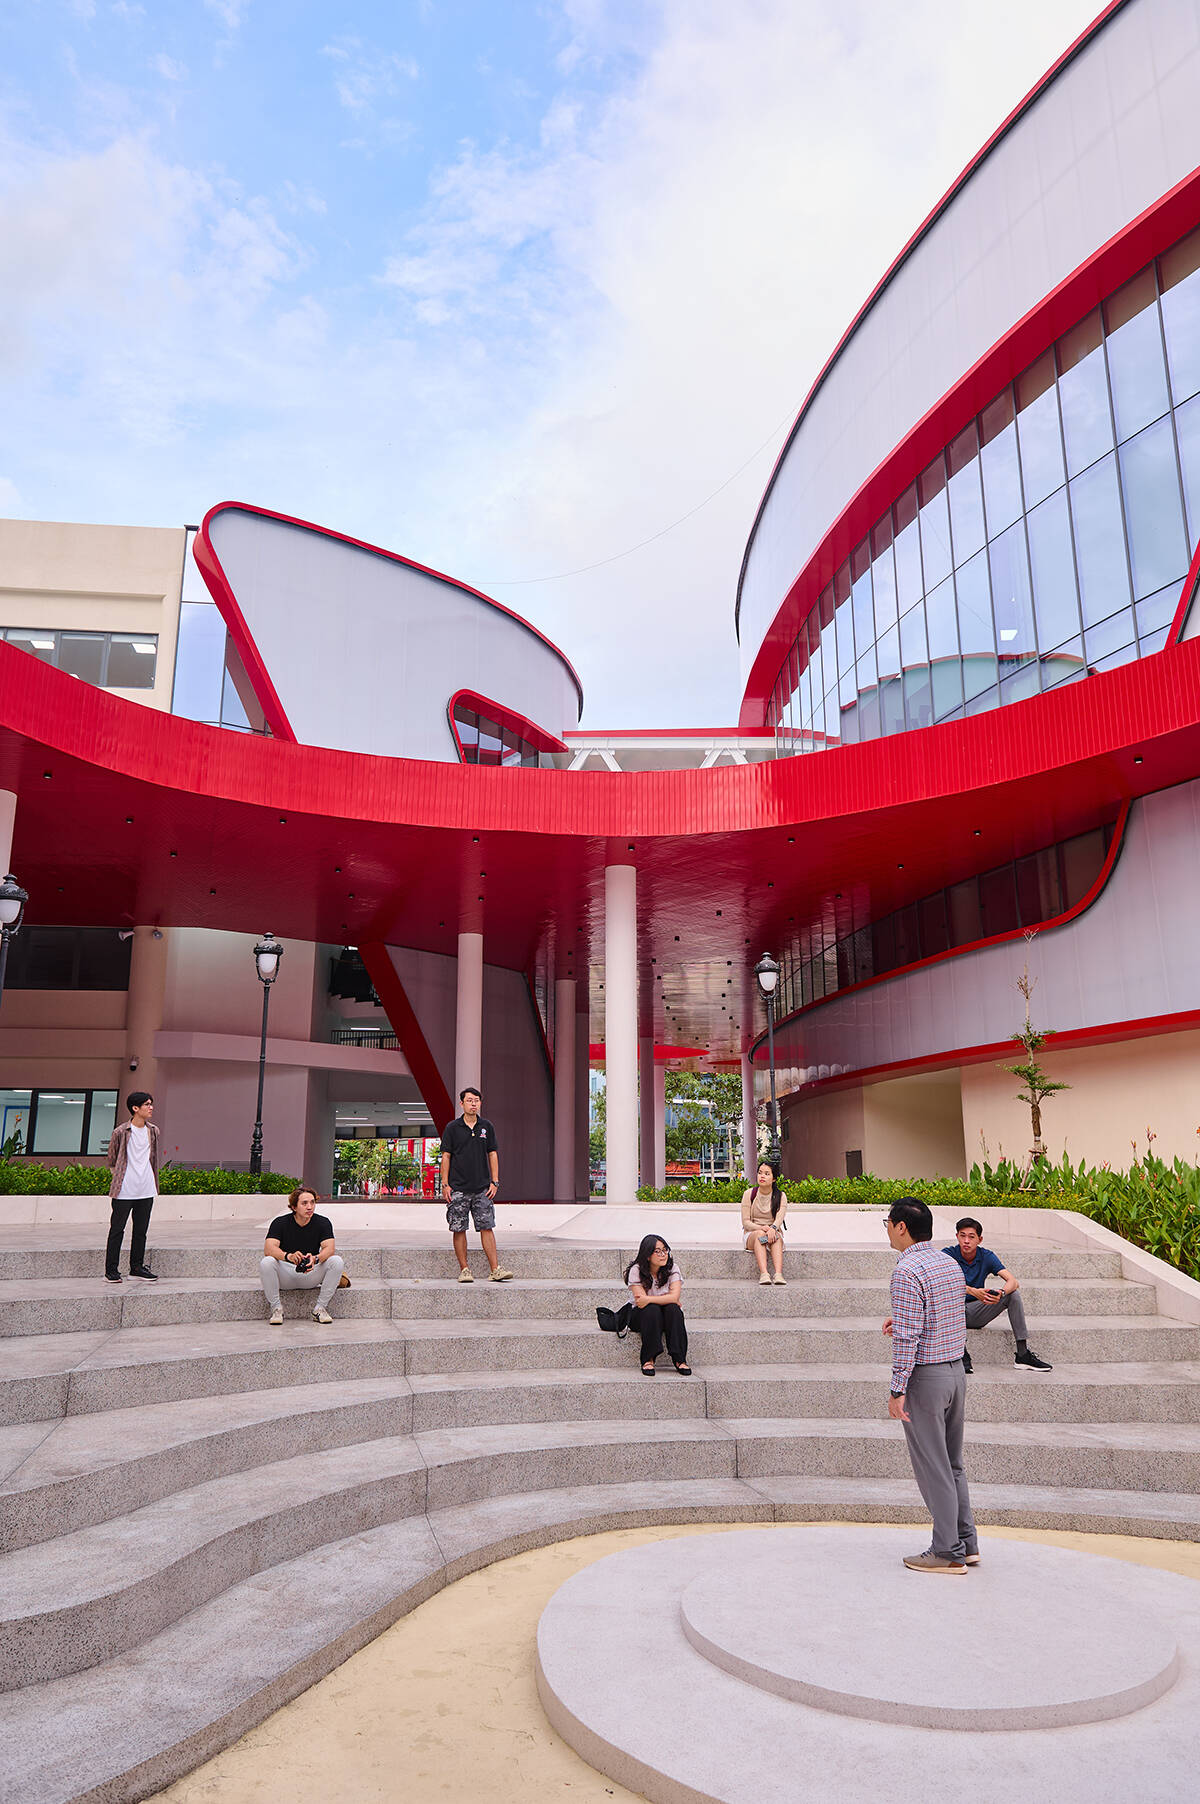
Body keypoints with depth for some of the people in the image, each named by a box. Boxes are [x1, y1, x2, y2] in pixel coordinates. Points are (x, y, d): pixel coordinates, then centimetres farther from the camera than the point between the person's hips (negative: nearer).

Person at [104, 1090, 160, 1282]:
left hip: (146, 1189, 5)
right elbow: (112, 1159, 4)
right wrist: (120, 1175, 8)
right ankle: (111, 1270, 8)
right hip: (124, 1190, -5)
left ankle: (137, 1267, 20)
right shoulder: (121, 1132, -7)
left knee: (141, 1229, 11)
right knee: (117, 1229, 1)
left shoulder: (153, 1131, 8)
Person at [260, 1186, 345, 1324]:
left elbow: (329, 1248, -18)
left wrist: (315, 1259, -41)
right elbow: (268, 1248, -24)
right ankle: (276, 1307, -13)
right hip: (286, 1275, -1)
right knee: (267, 1262, -31)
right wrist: (289, 1256, -44)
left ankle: (320, 1307, -11)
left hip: (311, 1276, 1)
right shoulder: (280, 1223, -9)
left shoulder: (323, 1223, -5)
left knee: (336, 1261, -25)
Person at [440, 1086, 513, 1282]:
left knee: (487, 1227, -2)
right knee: (459, 1229, 1)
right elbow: (446, 1156, 2)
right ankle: (464, 1269, 10)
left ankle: (495, 1269, -1)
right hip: (458, 1188, -1)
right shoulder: (453, 1128, 1)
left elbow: (493, 1155, 10)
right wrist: (444, 1184, -4)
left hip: (482, 1188, 1)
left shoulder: (487, 1127, 7)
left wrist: (494, 1182, 2)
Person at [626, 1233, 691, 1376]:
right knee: (652, 1310, -34)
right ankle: (648, 1359, -29)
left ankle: (679, 1359, -27)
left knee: (673, 1308, -30)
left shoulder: (672, 1268, -9)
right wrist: (665, 1300, -19)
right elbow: (640, 1301, -21)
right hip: (644, 1316, -2)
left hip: (668, 1315, 2)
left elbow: (674, 1297, -22)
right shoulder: (636, 1270, -14)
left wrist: (648, 1299, -29)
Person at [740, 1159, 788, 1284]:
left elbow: (779, 1219, -13)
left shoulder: (780, 1196, 1)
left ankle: (779, 1274, -51)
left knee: (776, 1236, -34)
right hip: (751, 1234, -1)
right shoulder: (749, 1194, -1)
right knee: (760, 1234, -35)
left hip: (774, 1232, 1)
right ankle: (763, 1274, -51)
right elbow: (746, 1222, -6)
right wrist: (762, 1228, -25)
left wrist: (772, 1229, -37)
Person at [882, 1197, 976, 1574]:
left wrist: (898, 1390, -17)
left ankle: (949, 1553, 9)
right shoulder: (952, 1265, 8)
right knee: (953, 1463, 18)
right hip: (957, 1371, 8)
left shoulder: (907, 1272, -19)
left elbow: (907, 1337, -21)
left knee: (932, 1468, 2)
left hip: (925, 1376, -8)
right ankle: (967, 1543, 24)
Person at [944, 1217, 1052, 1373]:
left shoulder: (987, 1256, -3)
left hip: (975, 1313, 3)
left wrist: (1001, 1294, -36)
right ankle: (961, 1354, -33)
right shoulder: (948, 1254, -12)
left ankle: (1023, 1354, -15)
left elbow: (1013, 1282, -14)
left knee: (1014, 1293, -14)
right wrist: (973, 1292, -44)